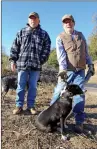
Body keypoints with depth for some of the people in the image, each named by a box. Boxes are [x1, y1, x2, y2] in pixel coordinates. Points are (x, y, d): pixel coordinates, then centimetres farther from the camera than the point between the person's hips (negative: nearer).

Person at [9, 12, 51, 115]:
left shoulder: (43, 34, 11)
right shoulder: (21, 32, 12)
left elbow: (47, 48, 5)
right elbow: (15, 47, 9)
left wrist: (42, 60, -6)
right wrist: (13, 60, 0)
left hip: (36, 65, 0)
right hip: (22, 63, 1)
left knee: (33, 86, 6)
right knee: (21, 86, 4)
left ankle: (31, 106, 17)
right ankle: (19, 106, 14)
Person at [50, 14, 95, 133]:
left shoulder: (80, 35, 14)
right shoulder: (60, 38, 0)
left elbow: (86, 51, 18)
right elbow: (61, 55, -15)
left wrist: (90, 64, 12)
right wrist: (63, 69, -27)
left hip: (80, 71, 3)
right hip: (67, 70, -3)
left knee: (79, 95, -2)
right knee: (59, 92, -1)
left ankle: (79, 122, 5)